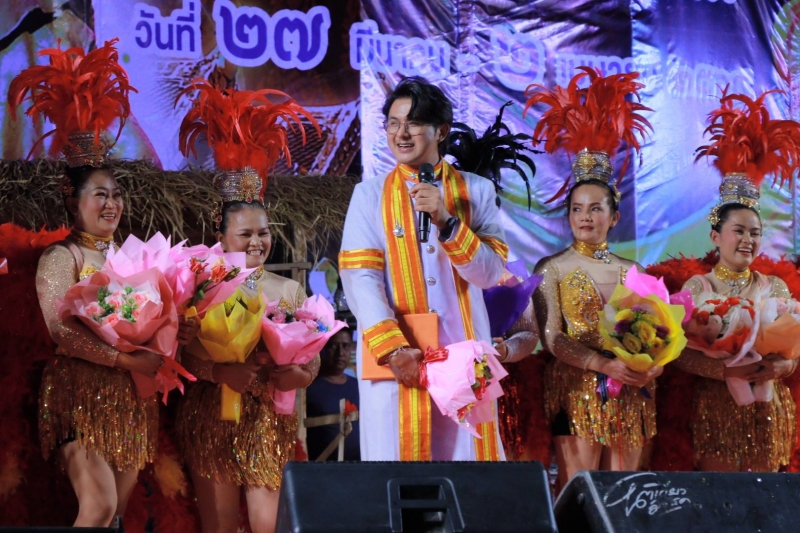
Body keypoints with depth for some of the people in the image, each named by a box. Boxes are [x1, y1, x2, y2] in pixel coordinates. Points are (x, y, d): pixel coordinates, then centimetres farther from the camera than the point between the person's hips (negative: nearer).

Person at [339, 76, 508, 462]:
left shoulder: (476, 191, 9)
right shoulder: (370, 194, 6)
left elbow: (490, 273, -1)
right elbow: (360, 277, -5)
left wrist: (447, 221, -15)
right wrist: (391, 346, -20)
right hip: (394, 356, -1)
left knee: (465, 455, 0)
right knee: (397, 460, -2)